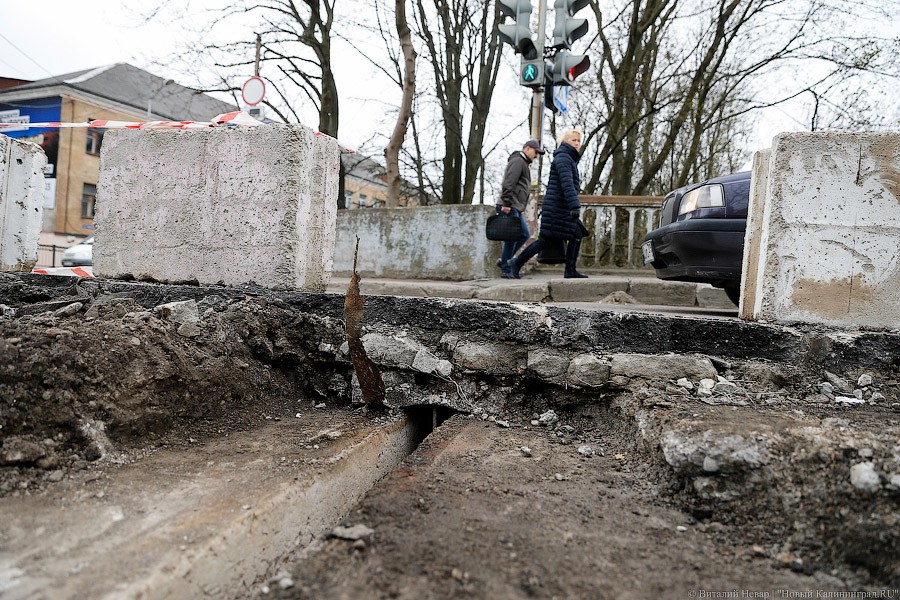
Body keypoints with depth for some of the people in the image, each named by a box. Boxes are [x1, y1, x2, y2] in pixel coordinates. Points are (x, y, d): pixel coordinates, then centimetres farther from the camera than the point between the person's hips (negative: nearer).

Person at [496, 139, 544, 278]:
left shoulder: (525, 164, 26)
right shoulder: (517, 161, -7)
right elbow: (508, 183, -19)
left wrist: (522, 207, 23)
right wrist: (506, 203, -25)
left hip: (517, 209, 10)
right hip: (510, 207, -10)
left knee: (525, 234, 11)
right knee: (512, 237, -7)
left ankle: (504, 260, 14)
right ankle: (505, 269, -1)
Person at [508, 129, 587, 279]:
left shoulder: (570, 159, 22)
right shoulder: (563, 157, -11)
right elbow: (567, 184, -24)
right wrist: (575, 206, -31)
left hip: (563, 209, 10)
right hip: (556, 207, -10)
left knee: (577, 235, 3)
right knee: (546, 239, -6)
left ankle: (570, 270, 4)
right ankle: (517, 263, 5)